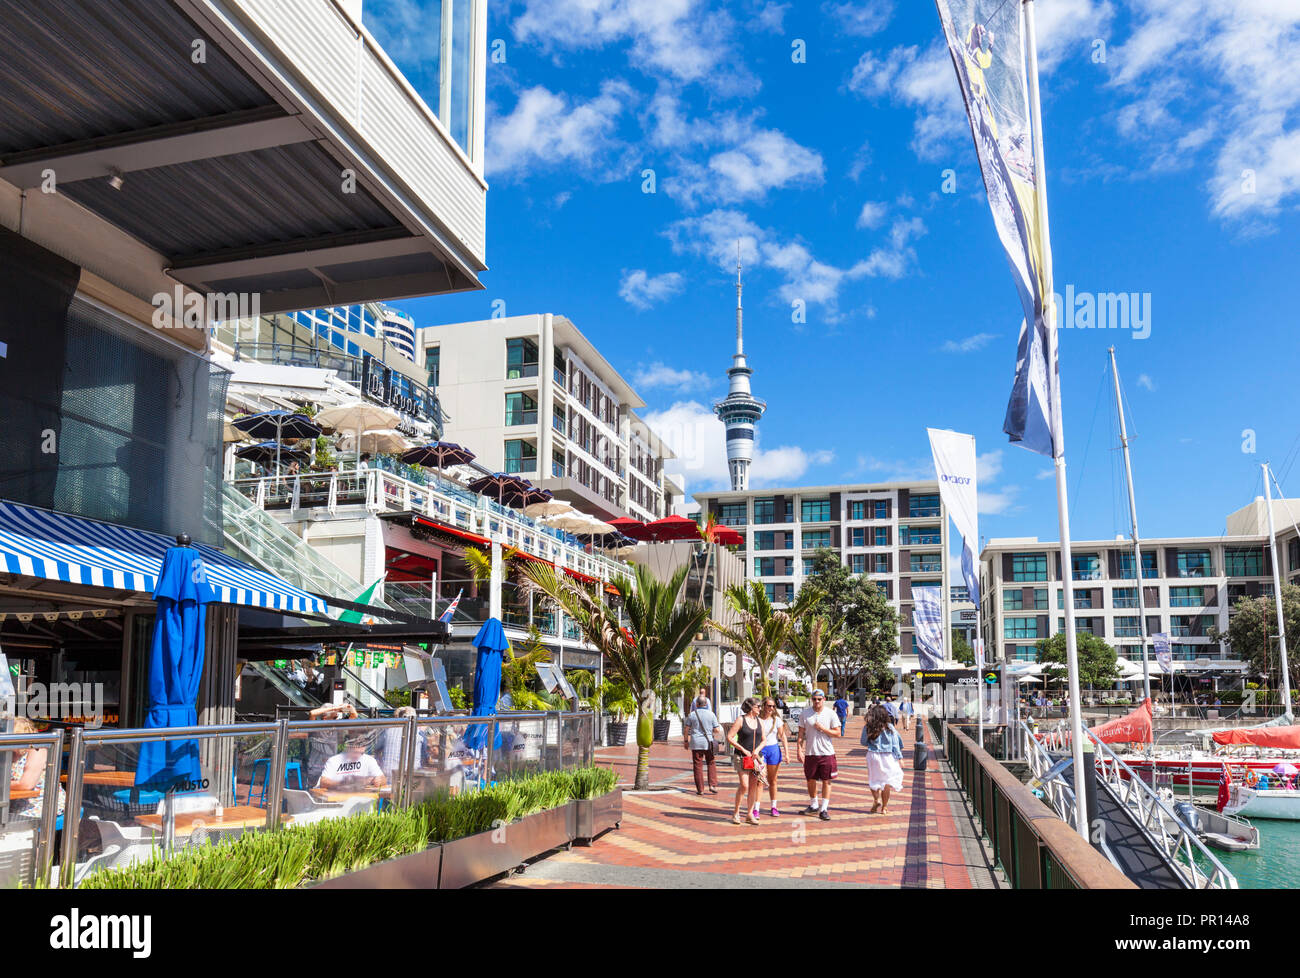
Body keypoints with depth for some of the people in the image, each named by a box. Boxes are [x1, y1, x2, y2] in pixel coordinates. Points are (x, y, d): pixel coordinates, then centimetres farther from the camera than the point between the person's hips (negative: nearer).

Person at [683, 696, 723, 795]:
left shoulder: (692, 714, 0)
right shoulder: (711, 714, -1)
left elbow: (686, 729, 0)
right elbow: (717, 730, -4)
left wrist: (686, 741, 11)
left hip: (696, 743, 0)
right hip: (708, 743, 0)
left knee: (698, 766, 4)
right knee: (711, 763, 14)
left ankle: (700, 789, 5)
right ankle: (712, 785, 2)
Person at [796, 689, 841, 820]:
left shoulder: (831, 714, -2)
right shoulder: (805, 714, 3)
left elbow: (838, 733, -3)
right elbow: (801, 734, 6)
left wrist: (823, 728, -13)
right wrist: (799, 750, -2)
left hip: (827, 753, -2)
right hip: (810, 753, 2)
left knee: (826, 781, 0)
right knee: (811, 780, 10)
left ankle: (823, 809, 7)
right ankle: (814, 805, 29)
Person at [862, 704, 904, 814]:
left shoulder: (868, 728, -4)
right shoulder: (889, 728, -4)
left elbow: (863, 742, 6)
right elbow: (895, 744, -1)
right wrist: (899, 758, 4)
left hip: (873, 755, 0)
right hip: (888, 757, 0)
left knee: (873, 780, 15)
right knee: (887, 781, 9)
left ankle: (876, 799, -8)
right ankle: (884, 807, 11)